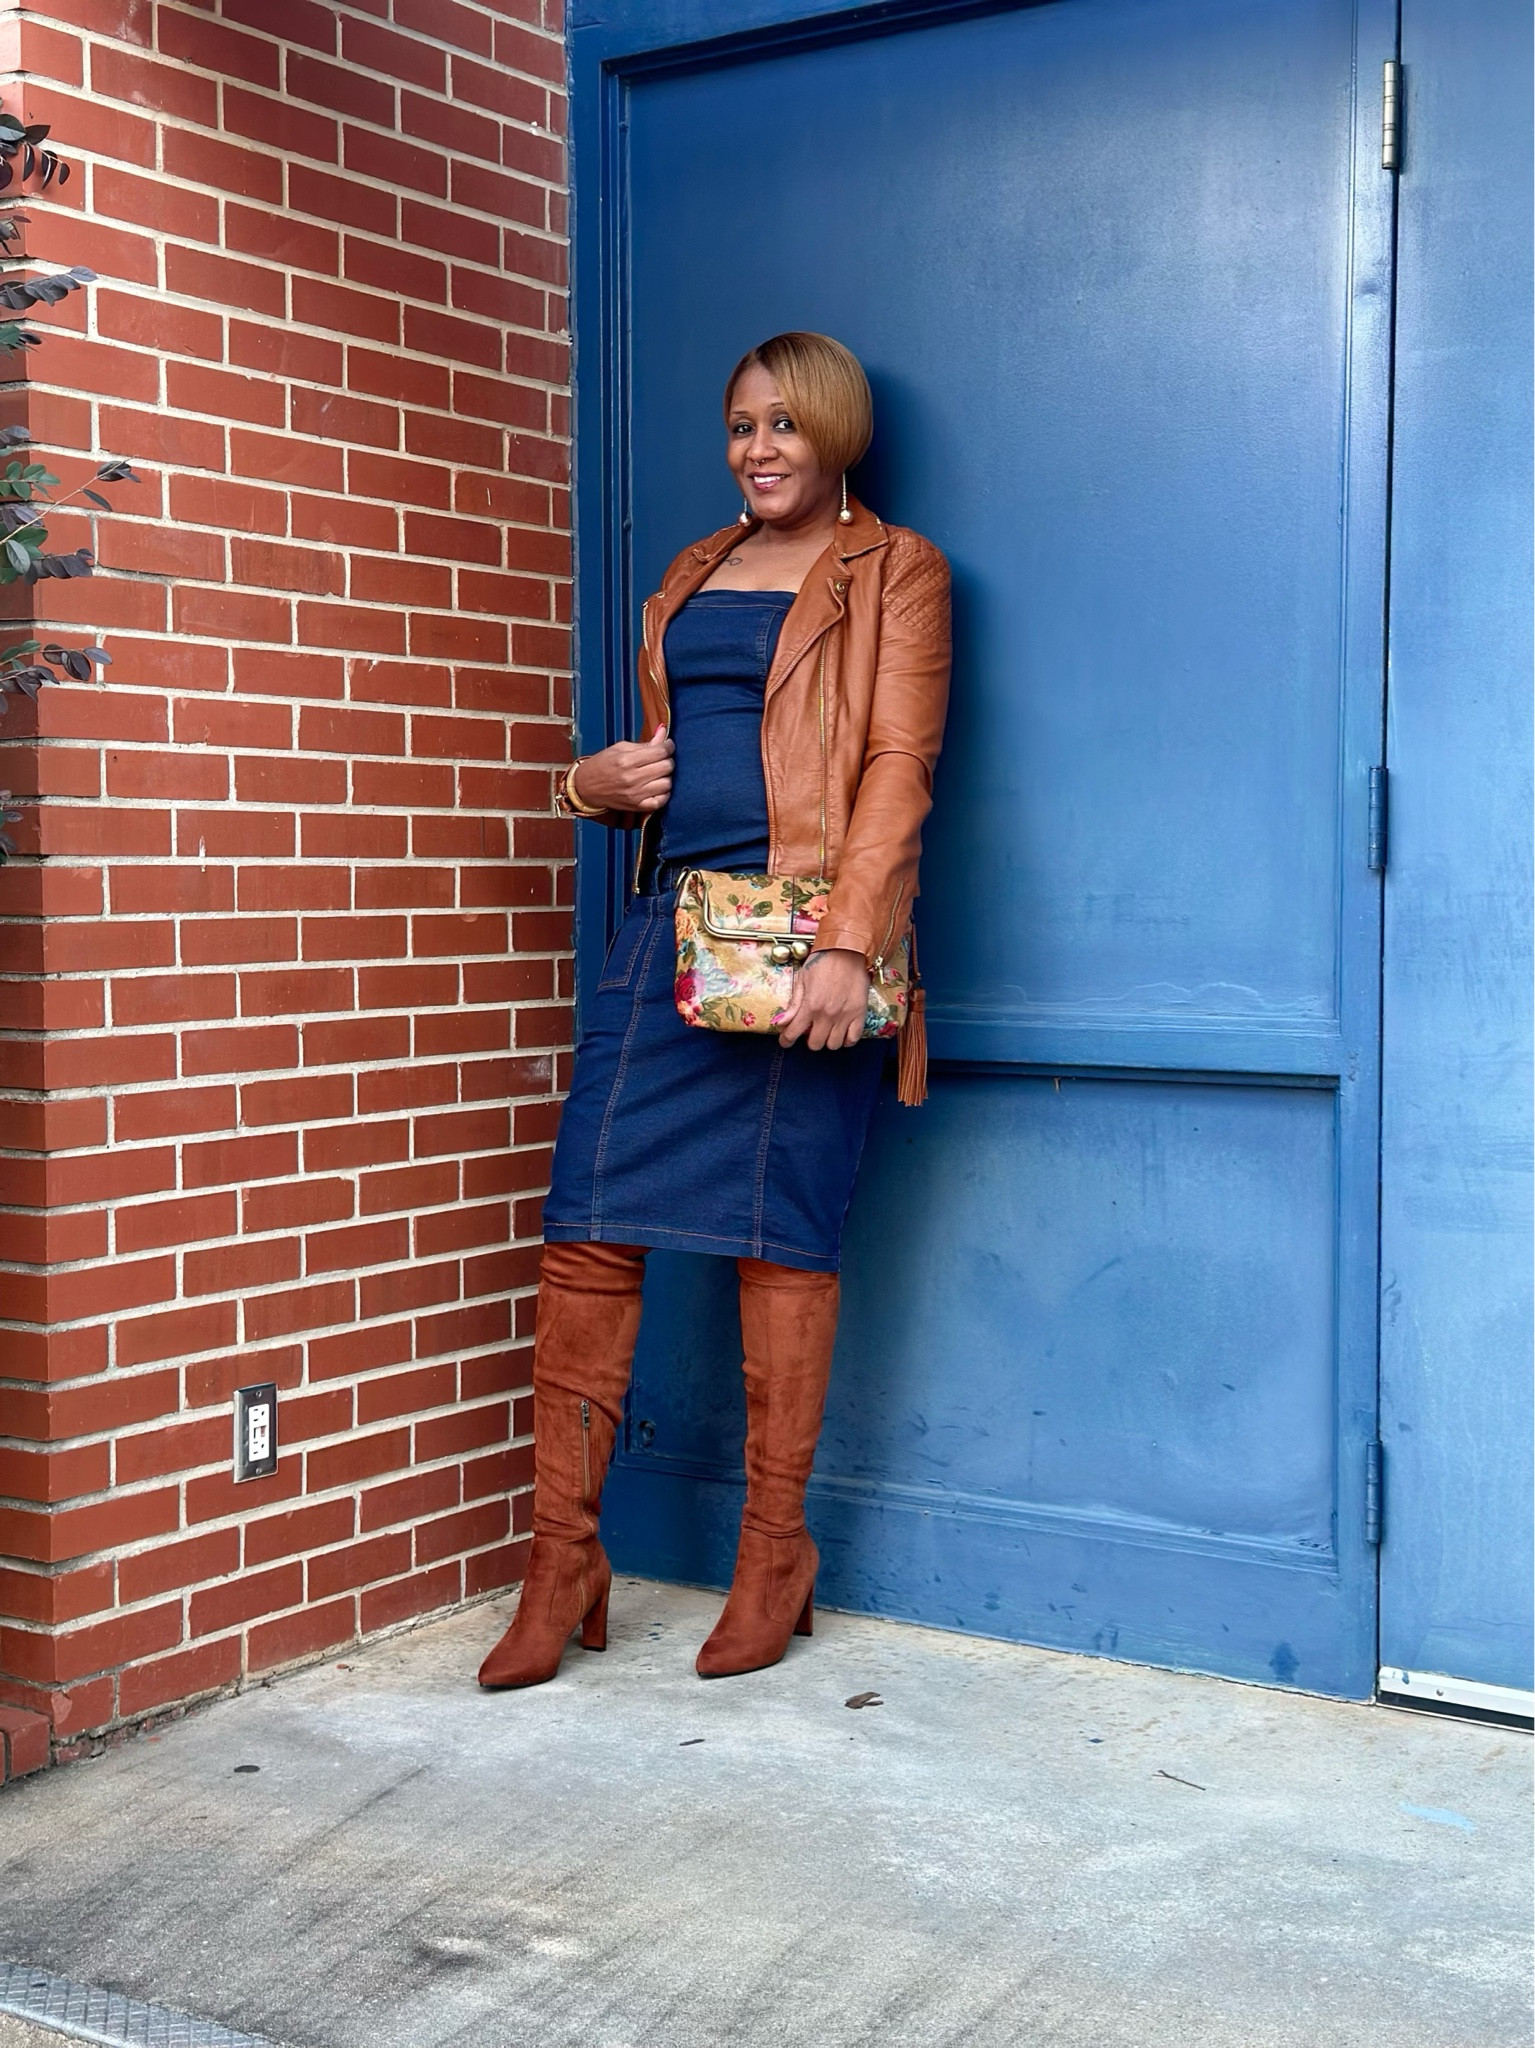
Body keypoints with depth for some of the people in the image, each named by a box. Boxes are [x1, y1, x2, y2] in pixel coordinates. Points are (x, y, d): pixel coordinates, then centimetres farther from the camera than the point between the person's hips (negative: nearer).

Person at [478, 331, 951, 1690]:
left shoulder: (894, 571, 5)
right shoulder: (692, 576, 23)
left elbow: (899, 764, -6)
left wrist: (848, 943, -18)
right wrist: (599, 784, 7)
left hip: (803, 931, -5)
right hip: (671, 920, 6)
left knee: (783, 1232, -1)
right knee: (589, 1225, -2)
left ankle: (775, 1560, 12)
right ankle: (564, 1562, 6)